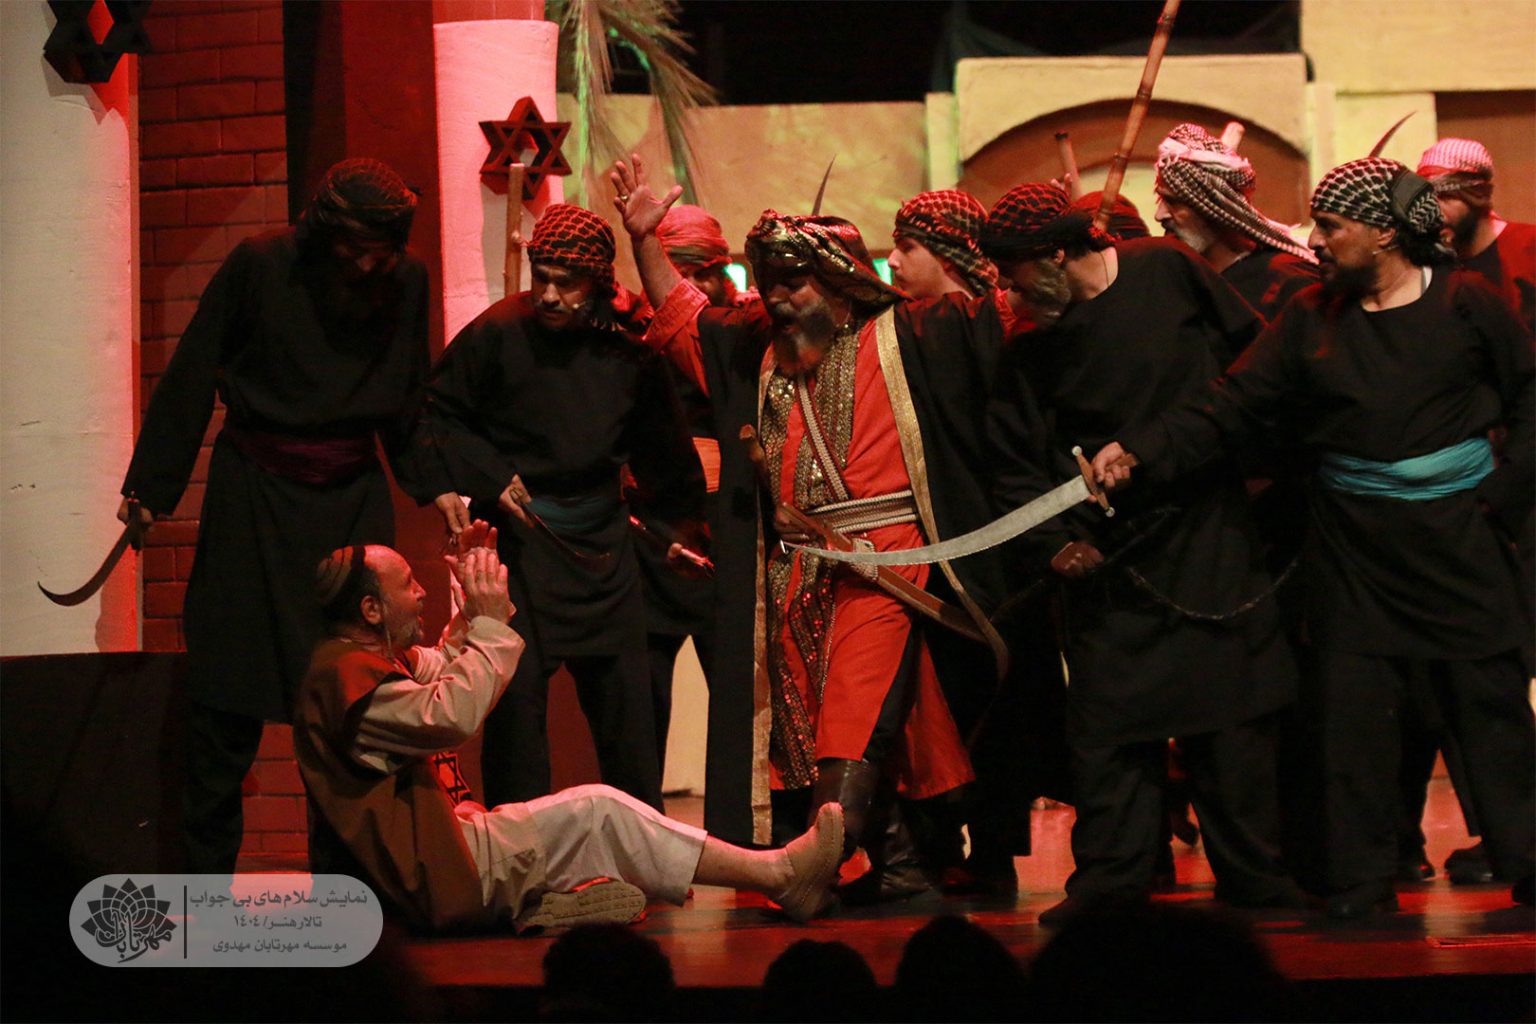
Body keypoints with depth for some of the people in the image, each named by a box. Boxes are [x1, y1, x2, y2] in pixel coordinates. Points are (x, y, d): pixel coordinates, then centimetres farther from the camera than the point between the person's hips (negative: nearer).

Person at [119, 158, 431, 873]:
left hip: (355, 496, 2)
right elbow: (192, 377, -1)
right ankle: (206, 882, 7)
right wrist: (150, 487, 1)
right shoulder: (262, 264, -8)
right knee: (228, 694, -1)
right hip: (254, 490, -2)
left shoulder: (407, 280, 0)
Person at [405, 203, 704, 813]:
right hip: (518, 531, -4)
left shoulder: (626, 346, 1)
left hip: (601, 534, 4)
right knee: (517, 688, -8)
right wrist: (484, 481, -10)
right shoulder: (499, 334, -9)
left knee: (622, 689, 7)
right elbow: (436, 415, 1)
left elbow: (659, 444, 15)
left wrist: (678, 518, 18)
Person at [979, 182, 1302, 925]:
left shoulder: (1167, 272, -4)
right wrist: (1053, 543, -7)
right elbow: (1017, 463, 6)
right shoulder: (1035, 346, 3)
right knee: (1106, 716, -1)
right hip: (1109, 550, 2)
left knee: (1229, 709, 2)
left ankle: (1252, 876, 12)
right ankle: (1109, 880, 7)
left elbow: (1257, 356, 4)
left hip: (1209, 531, -2)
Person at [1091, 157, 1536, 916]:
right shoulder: (1312, 317, 3)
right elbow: (1231, 403, -2)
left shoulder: (1463, 303, -2)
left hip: (1454, 533, -2)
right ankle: (1362, 889, 9)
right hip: (1353, 541, 2)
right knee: (1354, 710, 1)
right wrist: (1138, 450, -13)